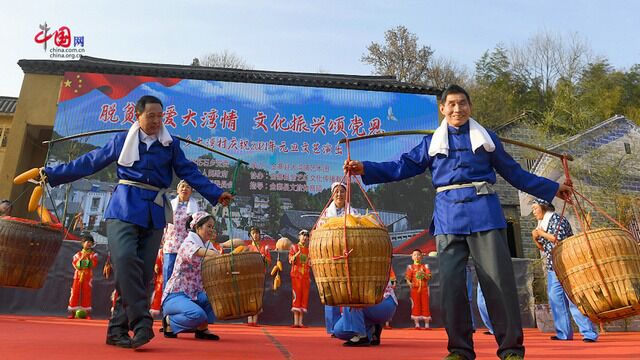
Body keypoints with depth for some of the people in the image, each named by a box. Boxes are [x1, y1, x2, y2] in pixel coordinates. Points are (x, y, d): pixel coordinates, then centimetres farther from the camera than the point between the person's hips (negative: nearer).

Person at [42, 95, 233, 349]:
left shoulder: (171, 145, 11)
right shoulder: (121, 141, 9)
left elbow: (190, 172, 10)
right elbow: (89, 163, 13)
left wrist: (216, 194, 3)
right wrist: (51, 174, 12)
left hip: (155, 212, 2)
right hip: (124, 207, -1)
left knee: (144, 270, -1)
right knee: (125, 259, -22)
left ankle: (117, 330, 9)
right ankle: (141, 323, -17)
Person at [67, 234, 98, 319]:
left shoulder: (93, 254, 8)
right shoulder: (78, 254, 11)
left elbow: (95, 264, -6)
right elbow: (74, 263, -1)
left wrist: (90, 257, -18)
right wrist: (81, 258, -13)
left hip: (88, 276, -1)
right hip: (78, 275, 1)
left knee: (87, 293, -3)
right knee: (75, 293, -1)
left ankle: (87, 313, 1)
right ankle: (72, 312, 6)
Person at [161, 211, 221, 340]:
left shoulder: (208, 245, 10)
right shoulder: (189, 242, -11)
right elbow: (194, 251, -35)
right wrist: (213, 254, -47)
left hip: (195, 294, 7)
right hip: (175, 295, -7)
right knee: (198, 315, -32)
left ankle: (202, 328, 3)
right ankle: (170, 321, -2)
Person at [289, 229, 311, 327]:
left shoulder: (309, 249, 15)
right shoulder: (294, 247, 5)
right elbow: (290, 260, -5)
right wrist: (297, 254, -20)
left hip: (306, 276, 4)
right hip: (296, 274, -4)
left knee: (304, 297, 0)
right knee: (296, 295, -9)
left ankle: (300, 322, 3)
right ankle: (295, 322, -8)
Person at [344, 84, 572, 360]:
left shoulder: (487, 138, 15)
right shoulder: (431, 143, 15)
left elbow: (515, 173, 21)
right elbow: (404, 166, 8)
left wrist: (552, 188, 22)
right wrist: (364, 168, -2)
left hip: (485, 213, 0)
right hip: (449, 218, 1)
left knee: (499, 281, -3)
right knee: (451, 283, -2)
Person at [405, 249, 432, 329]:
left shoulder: (425, 266, 9)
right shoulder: (410, 267, 5)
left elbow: (429, 277, -1)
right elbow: (407, 278, -4)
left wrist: (424, 274, -21)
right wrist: (409, 283, -25)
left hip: (424, 289, 1)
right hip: (415, 289, -1)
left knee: (425, 305, 0)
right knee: (416, 305, -2)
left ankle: (427, 325, 6)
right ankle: (417, 325, 3)